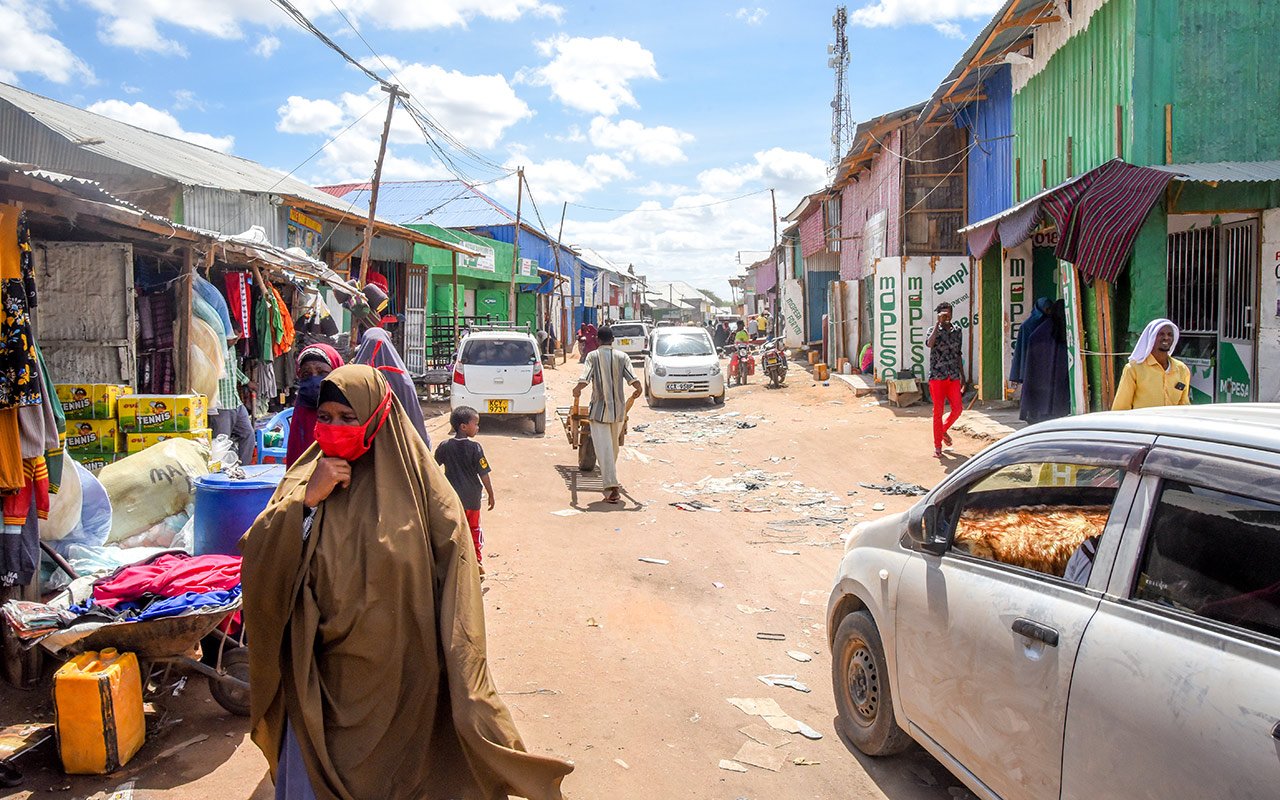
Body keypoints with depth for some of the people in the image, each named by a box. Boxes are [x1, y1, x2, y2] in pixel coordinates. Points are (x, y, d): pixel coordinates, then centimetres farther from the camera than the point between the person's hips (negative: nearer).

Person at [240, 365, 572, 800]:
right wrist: (306, 501, -20)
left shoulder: (417, 488, -9)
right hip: (317, 683, 2)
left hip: (399, 685, -2)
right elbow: (255, 561, -8)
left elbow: (455, 583, -9)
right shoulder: (304, 479, 0)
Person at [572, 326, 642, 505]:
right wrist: (635, 395, 11)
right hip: (618, 409, 3)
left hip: (599, 409, -3)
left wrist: (576, 396, -2)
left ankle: (611, 488, -15)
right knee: (614, 446, 21)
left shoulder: (593, 356, -5)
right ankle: (611, 481, 37)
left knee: (604, 448, -5)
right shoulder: (622, 356, 1)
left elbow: (582, 382, -18)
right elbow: (636, 384, -9)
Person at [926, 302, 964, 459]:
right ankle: (937, 446, 7)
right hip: (937, 375, -4)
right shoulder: (934, 330, -2)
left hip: (954, 376, 4)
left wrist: (962, 375, 18)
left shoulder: (957, 330, 11)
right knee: (938, 411, -1)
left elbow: (958, 354, 19)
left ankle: (944, 430, 27)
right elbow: (929, 344, -26)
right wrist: (938, 323, -25)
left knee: (958, 408, -2)